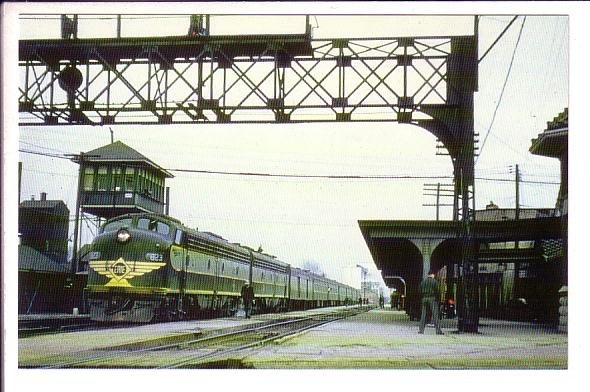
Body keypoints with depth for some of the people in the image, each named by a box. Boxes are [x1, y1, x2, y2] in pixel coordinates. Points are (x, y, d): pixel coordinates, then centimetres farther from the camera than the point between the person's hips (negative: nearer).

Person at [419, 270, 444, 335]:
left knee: (423, 315, 9)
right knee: (435, 315, -4)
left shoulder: (423, 281, 10)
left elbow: (420, 291, 11)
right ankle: (438, 330, -8)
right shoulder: (435, 281, -4)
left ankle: (421, 330, 8)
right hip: (432, 299, -4)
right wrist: (438, 299, 2)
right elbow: (437, 291, -7)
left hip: (424, 299, 4)